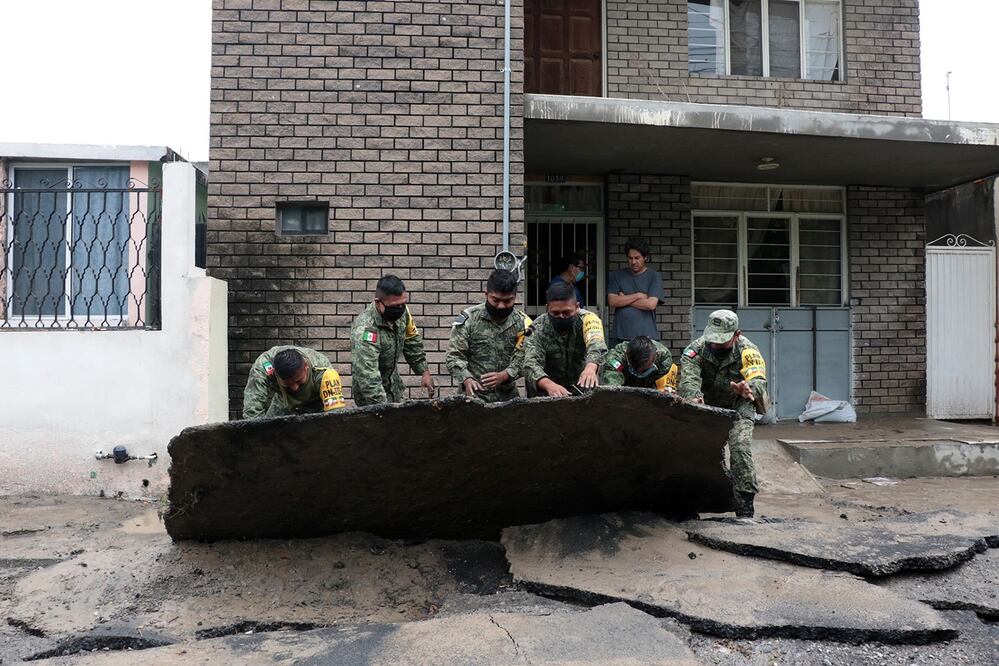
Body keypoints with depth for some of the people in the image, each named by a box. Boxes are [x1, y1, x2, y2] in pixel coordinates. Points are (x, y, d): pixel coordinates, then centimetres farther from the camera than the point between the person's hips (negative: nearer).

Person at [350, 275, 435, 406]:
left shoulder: (401, 310, -12)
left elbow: (412, 340, 5)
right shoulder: (365, 329, -33)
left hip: (395, 385, 6)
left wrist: (424, 371, 2)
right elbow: (368, 377, -36)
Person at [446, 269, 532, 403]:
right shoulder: (468, 319, -6)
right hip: (474, 395, -2)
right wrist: (466, 379, -25)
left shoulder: (522, 323, -1)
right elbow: (454, 356, -7)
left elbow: (522, 359, -5)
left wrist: (504, 376, -25)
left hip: (508, 396, 2)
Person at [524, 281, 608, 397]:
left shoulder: (587, 319, -15)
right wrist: (549, 385, -45)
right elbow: (531, 364, -25)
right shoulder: (537, 329, -14)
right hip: (550, 395, 1)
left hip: (584, 388, -1)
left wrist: (590, 368, -55)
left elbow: (596, 344, -33)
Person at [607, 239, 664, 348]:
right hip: (619, 336, 2)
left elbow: (651, 304, -9)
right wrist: (638, 295, -6)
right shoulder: (617, 275, 11)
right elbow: (612, 301, -1)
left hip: (646, 336, -2)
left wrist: (624, 299, -3)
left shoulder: (654, 277, 4)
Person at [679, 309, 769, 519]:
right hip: (706, 406, 2)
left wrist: (749, 390, -63)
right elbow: (688, 378, -37)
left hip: (738, 407, -2)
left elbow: (758, 380, -38)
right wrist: (694, 398, -60)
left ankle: (745, 502, -8)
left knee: (740, 448, -19)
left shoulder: (747, 350, -22)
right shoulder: (696, 349, -21)